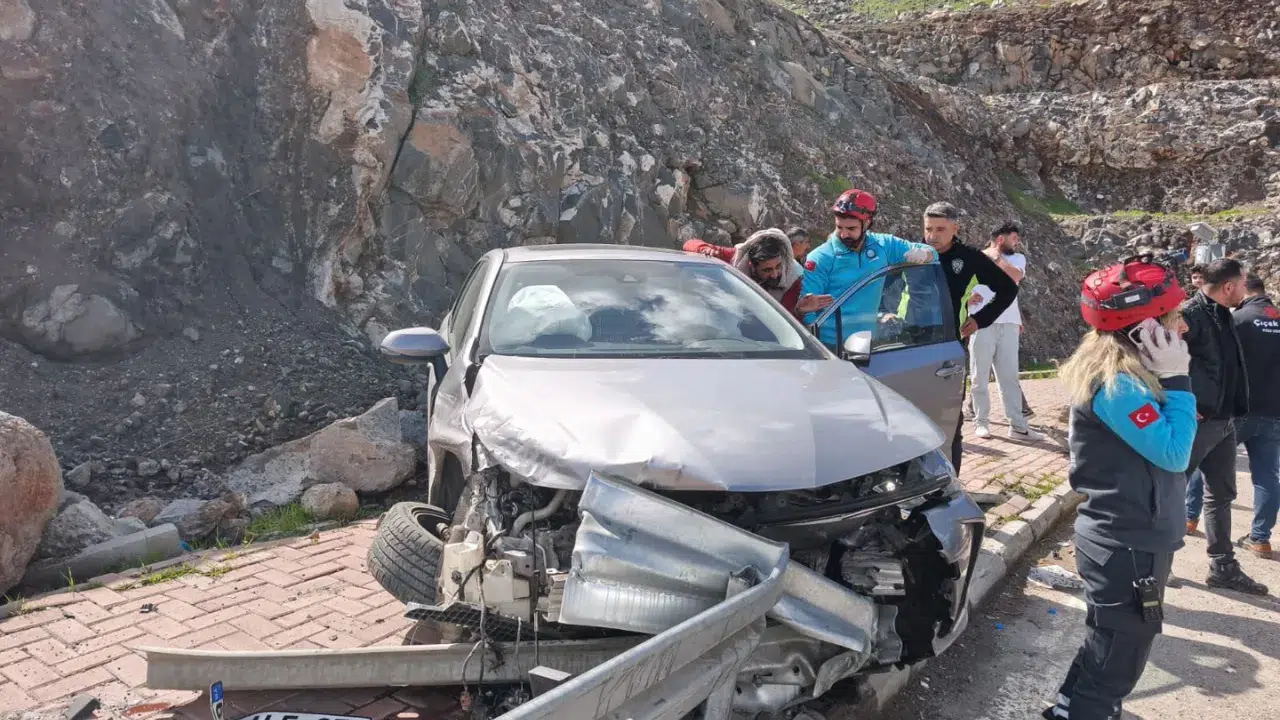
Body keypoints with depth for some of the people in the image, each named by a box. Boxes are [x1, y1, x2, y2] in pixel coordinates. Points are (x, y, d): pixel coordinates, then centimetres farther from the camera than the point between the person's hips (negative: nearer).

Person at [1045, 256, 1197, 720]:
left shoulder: (1126, 373, 6)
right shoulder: (1117, 385, -24)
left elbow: (1167, 450, 11)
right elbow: (1174, 452, -25)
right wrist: (1176, 380, -20)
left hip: (1129, 538, 10)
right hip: (1127, 547, -10)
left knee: (1108, 652, 25)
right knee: (1115, 663, 2)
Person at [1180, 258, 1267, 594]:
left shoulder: (1223, 317, 11)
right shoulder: (1190, 315, -18)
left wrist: (1233, 410, 13)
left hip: (1224, 421, 10)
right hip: (1197, 422, -10)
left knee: (1221, 494, 15)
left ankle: (1223, 567, 26)